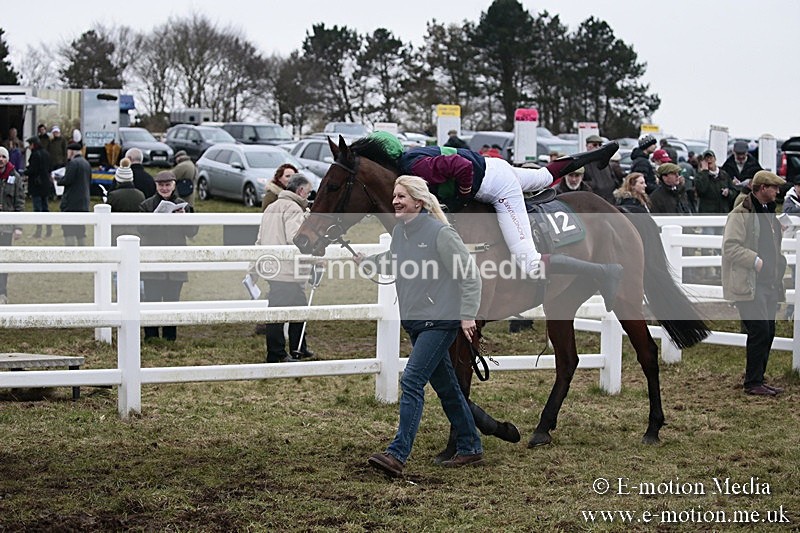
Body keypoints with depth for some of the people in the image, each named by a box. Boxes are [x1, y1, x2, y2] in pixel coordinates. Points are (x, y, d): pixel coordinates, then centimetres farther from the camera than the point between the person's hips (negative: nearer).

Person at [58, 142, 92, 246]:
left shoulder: (73, 163, -12)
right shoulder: (87, 163, 15)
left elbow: (67, 180, -17)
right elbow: (89, 183, 18)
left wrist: (58, 180, 0)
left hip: (71, 203, -8)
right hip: (84, 203, 8)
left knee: (69, 230, -7)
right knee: (81, 230, 12)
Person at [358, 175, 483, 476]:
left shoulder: (440, 233, -15)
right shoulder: (399, 232, 8)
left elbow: (470, 275, -11)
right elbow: (391, 264, 29)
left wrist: (468, 315, -14)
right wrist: (366, 262, 14)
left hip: (440, 321, -8)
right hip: (414, 321, 8)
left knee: (411, 381, -16)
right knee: (445, 386, 15)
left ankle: (397, 455, -18)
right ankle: (470, 449, 27)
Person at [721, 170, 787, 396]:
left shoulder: (769, 213, 19)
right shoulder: (741, 214, -10)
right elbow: (730, 247, -18)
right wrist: (756, 261, -21)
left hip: (769, 283, 9)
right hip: (749, 284, -9)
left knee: (768, 333, 9)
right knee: (760, 331, -12)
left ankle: (757, 380, 17)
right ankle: (753, 382, -4)